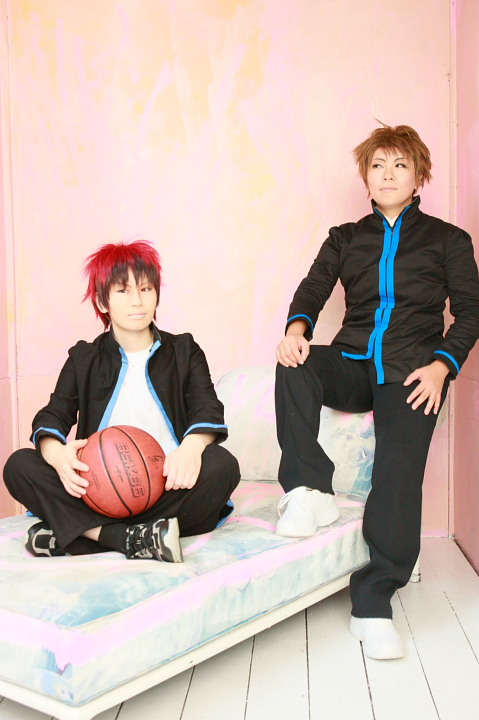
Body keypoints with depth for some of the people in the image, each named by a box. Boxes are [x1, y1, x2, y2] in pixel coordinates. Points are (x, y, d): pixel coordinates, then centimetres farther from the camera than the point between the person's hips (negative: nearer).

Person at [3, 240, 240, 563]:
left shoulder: (184, 351, 12)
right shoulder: (84, 358, 14)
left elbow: (208, 411, -3)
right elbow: (51, 417, 2)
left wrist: (192, 446, -28)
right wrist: (56, 453, -25)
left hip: (168, 487, 0)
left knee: (222, 466, -32)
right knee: (19, 466, -20)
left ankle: (68, 532, -30)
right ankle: (136, 540, -33)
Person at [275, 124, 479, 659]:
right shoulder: (346, 239, 21)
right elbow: (313, 290, 9)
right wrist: (297, 326, -16)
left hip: (411, 373, -2)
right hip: (353, 366, 3)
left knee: (399, 472, -23)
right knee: (294, 365, -30)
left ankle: (373, 601, -19)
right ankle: (310, 491, -30)